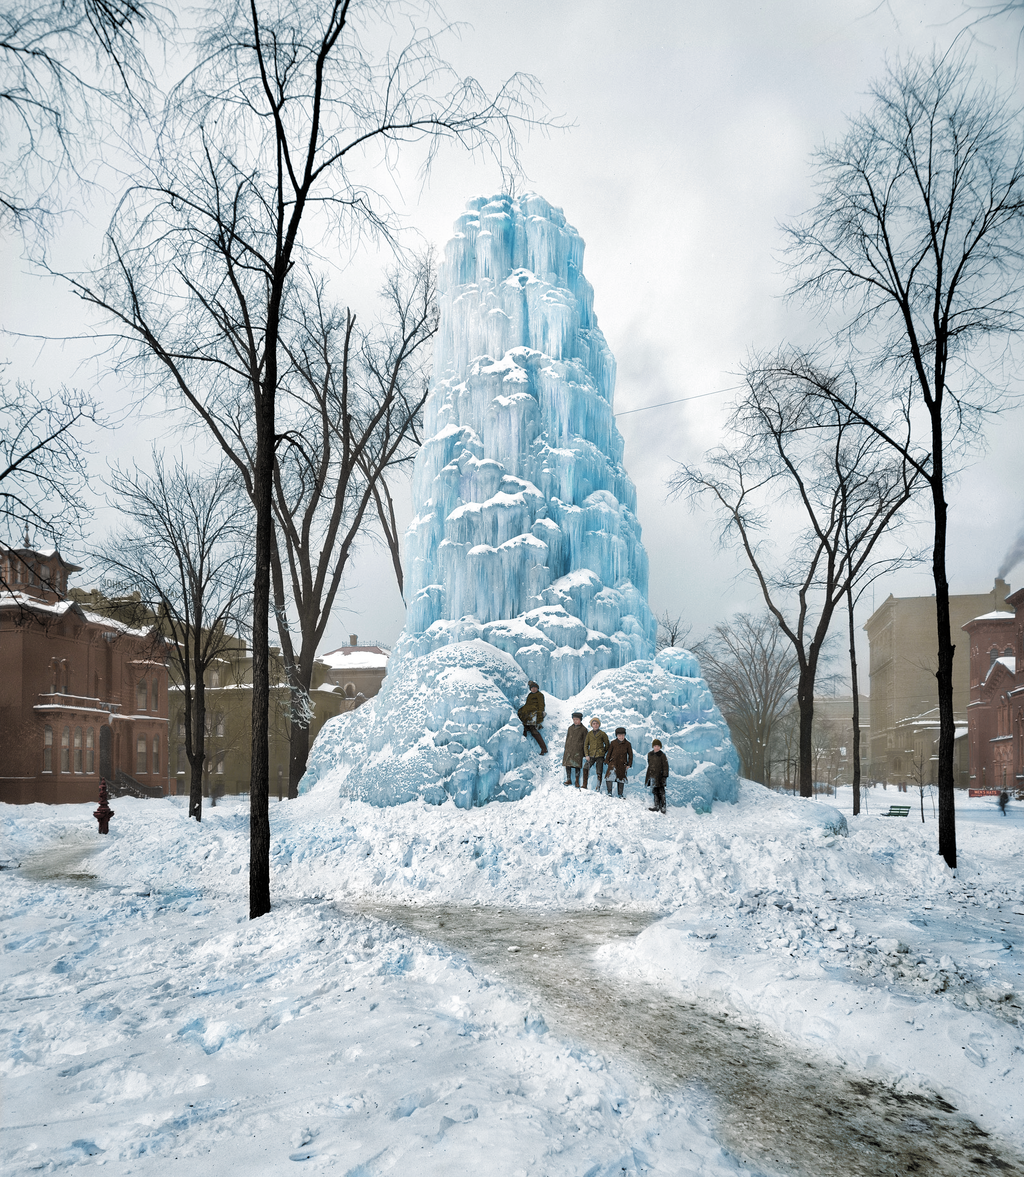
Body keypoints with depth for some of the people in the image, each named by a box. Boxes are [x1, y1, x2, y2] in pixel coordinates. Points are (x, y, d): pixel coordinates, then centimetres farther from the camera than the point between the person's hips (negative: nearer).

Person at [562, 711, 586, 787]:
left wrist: (585, 752, 2)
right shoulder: (570, 728, 12)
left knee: (577, 766, -2)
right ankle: (569, 780, 13)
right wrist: (566, 748, 13)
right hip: (569, 749, 4)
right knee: (567, 764, 2)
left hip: (578, 750, -4)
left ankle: (577, 782, 7)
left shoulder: (583, 729, 1)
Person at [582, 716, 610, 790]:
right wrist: (586, 755, 0)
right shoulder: (589, 734, 8)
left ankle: (598, 787, 9)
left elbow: (607, 744, 11)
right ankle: (584, 786, -10)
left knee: (599, 772, -2)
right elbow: (585, 745, 9)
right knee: (585, 768, -17)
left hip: (600, 756, -1)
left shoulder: (602, 734, 2)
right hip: (591, 755, 1)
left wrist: (603, 752, 6)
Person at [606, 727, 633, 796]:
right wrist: (607, 761, 8)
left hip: (622, 764, 0)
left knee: (621, 778, 5)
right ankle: (609, 792, 1)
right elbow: (609, 752, 11)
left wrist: (629, 764, 4)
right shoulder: (613, 743, 4)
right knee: (610, 776, -10)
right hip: (613, 763, 0)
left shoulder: (627, 744, 2)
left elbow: (630, 755, 8)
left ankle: (620, 794, 16)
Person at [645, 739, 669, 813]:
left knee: (661, 792, -5)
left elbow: (665, 766, -7)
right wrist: (648, 775, 18)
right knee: (655, 792, 12)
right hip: (653, 775, 6)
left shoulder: (662, 755, -8)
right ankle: (656, 806, 20)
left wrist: (665, 776, -12)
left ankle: (663, 807, -2)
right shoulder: (650, 754, 8)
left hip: (660, 776, -6)